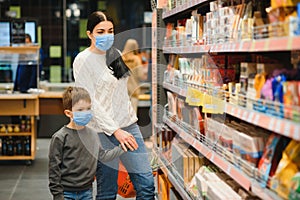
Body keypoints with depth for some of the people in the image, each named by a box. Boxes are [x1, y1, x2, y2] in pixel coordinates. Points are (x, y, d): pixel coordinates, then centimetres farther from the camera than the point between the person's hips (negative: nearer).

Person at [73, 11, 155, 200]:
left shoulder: (116, 53, 11)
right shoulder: (83, 60, -9)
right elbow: (90, 103, -14)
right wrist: (115, 130, -18)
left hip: (129, 125, 6)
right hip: (104, 131, -6)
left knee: (146, 184, 2)